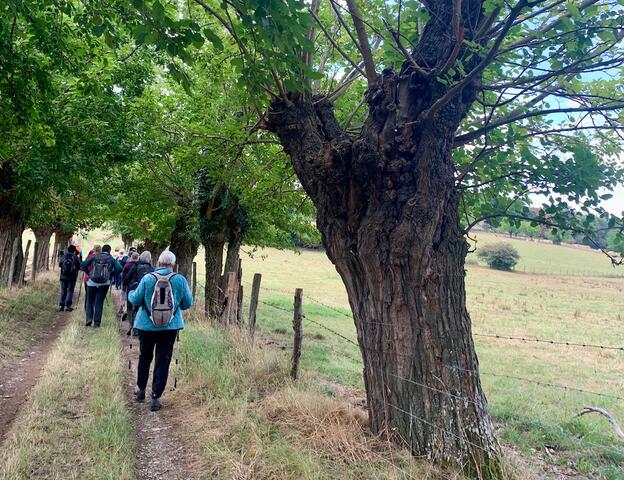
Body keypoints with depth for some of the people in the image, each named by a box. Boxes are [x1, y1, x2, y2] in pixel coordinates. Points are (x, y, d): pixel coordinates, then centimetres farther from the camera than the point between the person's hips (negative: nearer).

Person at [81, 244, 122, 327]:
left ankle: (89, 318, 0)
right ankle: (97, 321, 7)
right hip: (104, 283, 0)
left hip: (92, 282, 0)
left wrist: (89, 273, 7)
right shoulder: (111, 259, 5)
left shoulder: (95, 256, 9)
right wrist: (111, 275, 3)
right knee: (99, 302, 8)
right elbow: (119, 268, -9)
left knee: (90, 301, 14)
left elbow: (83, 265, 1)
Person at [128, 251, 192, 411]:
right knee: (163, 361, 7)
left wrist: (130, 293, 18)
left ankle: (141, 389, 35)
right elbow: (187, 303, -2)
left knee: (145, 358, 20)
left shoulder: (147, 278, -11)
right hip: (170, 327, -1)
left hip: (147, 326, 1)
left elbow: (136, 300, -4)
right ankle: (156, 397, 8)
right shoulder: (180, 280, -9)